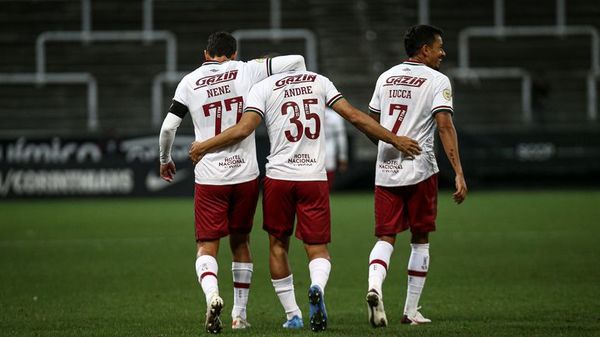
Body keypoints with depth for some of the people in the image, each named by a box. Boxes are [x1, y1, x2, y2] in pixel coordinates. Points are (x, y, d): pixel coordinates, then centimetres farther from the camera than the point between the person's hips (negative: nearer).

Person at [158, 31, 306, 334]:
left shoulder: (189, 82, 2)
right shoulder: (247, 71, 1)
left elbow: (168, 127, 0)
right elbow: (296, 61, -2)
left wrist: (165, 159, 18)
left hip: (209, 177, -1)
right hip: (245, 174, 1)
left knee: (207, 247, 1)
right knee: (240, 242, 17)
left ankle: (212, 295, -28)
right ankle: (239, 314, 21)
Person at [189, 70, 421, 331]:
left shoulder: (263, 87, 0)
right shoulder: (318, 81, 9)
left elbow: (243, 130, -10)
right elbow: (354, 116, 8)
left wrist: (203, 147, 3)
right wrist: (395, 140, 16)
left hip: (279, 177, -1)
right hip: (315, 178, 1)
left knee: (278, 245, 17)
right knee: (318, 249, 6)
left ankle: (292, 314, 19)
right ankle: (317, 286, -27)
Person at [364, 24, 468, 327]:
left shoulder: (386, 77, 11)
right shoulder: (437, 80, -5)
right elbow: (445, 126, -16)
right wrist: (459, 174, -19)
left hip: (385, 171, 4)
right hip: (420, 171, -4)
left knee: (385, 238, 5)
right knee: (420, 240, 10)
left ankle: (374, 286, -24)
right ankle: (411, 311, 12)